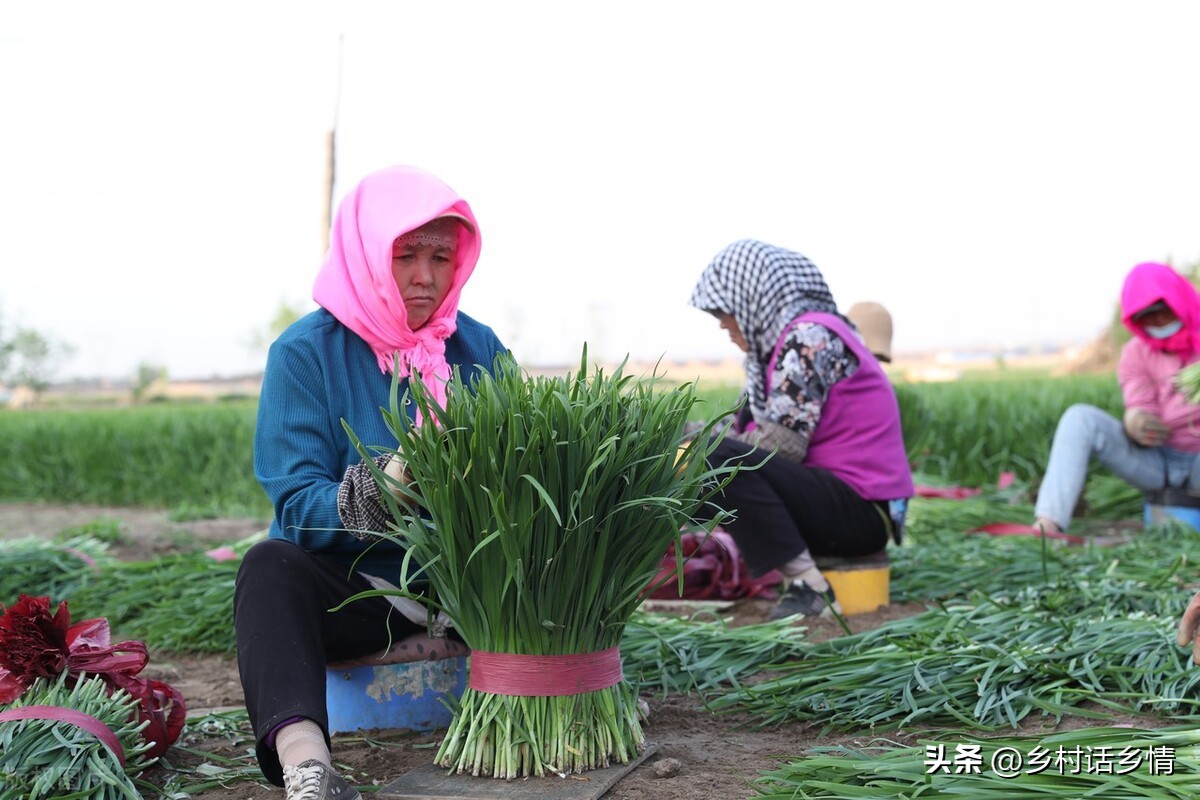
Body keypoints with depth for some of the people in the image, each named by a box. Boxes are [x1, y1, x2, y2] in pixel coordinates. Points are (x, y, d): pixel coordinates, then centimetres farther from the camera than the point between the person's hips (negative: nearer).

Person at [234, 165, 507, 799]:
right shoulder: (305, 352, -6)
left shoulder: (478, 346, 6)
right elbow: (298, 507, -15)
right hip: (350, 582, -3)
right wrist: (382, 488, -35)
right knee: (270, 565, -34)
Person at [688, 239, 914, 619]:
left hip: (862, 511, -10)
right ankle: (800, 572, 4)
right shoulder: (782, 342, 16)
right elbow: (749, 432, 13)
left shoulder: (810, 339, -14)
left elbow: (781, 443, -20)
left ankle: (809, 587, -20)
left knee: (717, 458, -23)